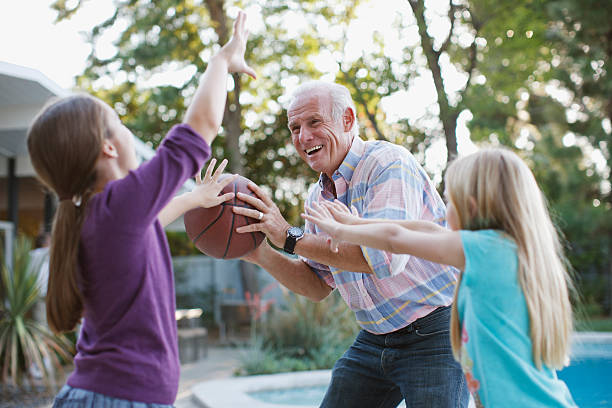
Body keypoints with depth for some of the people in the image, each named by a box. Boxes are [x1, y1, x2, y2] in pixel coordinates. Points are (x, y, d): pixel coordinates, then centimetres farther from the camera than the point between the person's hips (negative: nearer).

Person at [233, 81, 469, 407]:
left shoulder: (389, 163, -17)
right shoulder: (318, 196, 8)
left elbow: (385, 255, -31)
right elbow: (319, 286, 12)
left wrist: (290, 237, -25)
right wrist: (261, 255, -4)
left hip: (434, 333, -7)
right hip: (373, 340, 7)